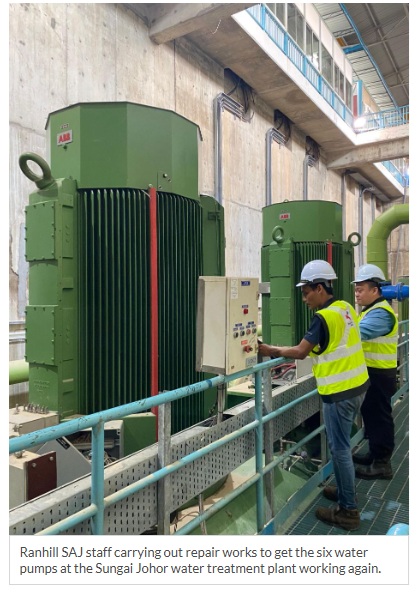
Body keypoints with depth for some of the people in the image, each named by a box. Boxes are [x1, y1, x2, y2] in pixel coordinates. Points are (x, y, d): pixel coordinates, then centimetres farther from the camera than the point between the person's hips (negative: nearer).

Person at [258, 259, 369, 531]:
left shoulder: (324, 317, -20)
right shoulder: (347, 308, 5)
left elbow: (300, 352, -15)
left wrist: (273, 351, -2)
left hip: (340, 392, -9)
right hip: (358, 385, 9)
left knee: (340, 448, 2)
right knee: (342, 444, 21)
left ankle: (348, 510, 14)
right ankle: (345, 491, 36)